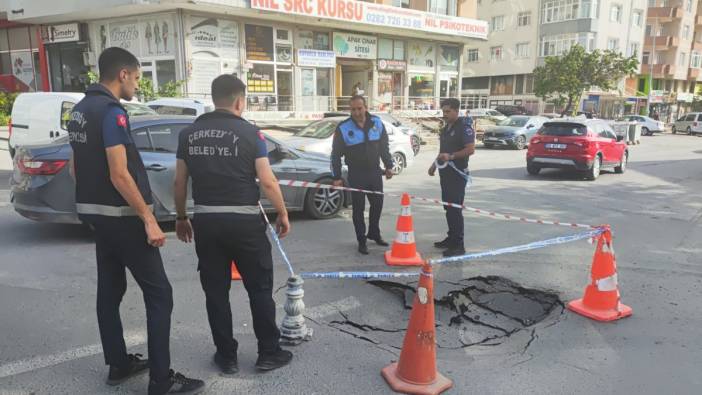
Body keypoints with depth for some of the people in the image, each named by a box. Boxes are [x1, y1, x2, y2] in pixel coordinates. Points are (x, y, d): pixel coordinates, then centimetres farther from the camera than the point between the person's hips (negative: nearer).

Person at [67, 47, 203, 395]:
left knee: (109, 290, 16)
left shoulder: (80, 110, 12)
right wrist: (149, 219, -22)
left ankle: (118, 364, 27)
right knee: (159, 294, -5)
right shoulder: (111, 111, -19)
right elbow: (119, 174, -24)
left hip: (96, 212, 10)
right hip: (122, 216, -10)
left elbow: (76, 167, 18)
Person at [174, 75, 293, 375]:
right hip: (244, 221, -3)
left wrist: (181, 218, 19)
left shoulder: (188, 134, 5)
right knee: (260, 288, 10)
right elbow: (268, 182, -9)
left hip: (205, 221, 4)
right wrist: (283, 214, 3)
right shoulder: (249, 133, -6)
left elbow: (180, 183, 8)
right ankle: (269, 353, 19)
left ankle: (226, 356, 21)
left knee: (216, 291, 12)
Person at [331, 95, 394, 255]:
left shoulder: (377, 123, -2)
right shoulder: (343, 128, -12)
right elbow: (336, 155, -7)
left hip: (375, 171, 4)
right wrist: (337, 177, -8)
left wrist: (388, 166, 9)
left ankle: (374, 233, 34)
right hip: (356, 174, -3)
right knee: (358, 208, 2)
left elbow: (384, 146, 10)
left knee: (377, 204, 13)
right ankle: (361, 240, 15)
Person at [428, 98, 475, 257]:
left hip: (458, 174, -9)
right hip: (445, 172, 9)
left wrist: (451, 156, -26)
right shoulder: (445, 128, 17)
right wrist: (435, 164, 18)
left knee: (455, 208, -10)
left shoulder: (464, 127, -11)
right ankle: (451, 238, 23)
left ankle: (458, 244, -5)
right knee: (448, 207, 13)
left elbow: (470, 149, -20)